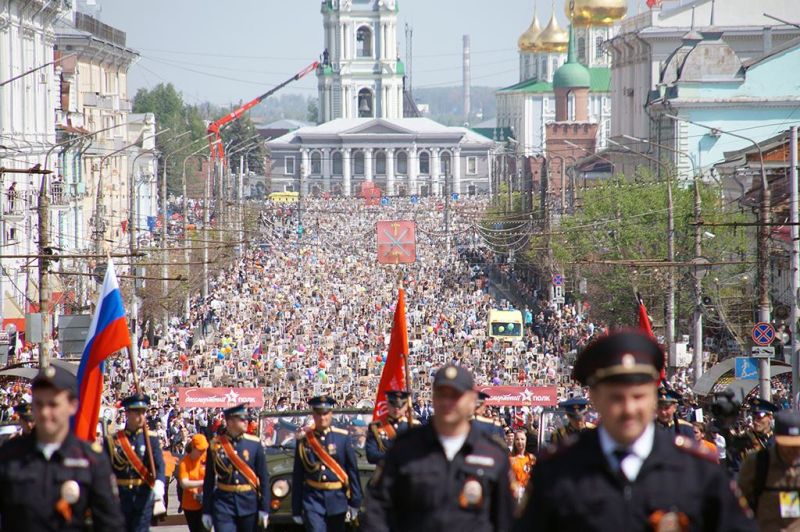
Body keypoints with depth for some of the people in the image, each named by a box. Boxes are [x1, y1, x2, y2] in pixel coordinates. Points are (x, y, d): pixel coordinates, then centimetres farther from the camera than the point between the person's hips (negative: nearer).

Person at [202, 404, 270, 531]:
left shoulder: (255, 444, 0)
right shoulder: (216, 445, -1)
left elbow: (264, 478, 2)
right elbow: (208, 481, 3)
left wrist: (264, 509, -3)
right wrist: (206, 511, 2)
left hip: (249, 503, 2)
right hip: (223, 504, -1)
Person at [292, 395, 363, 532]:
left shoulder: (342, 438, 0)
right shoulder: (304, 440, 0)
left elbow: (353, 471, 2)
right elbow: (297, 477, 3)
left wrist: (355, 503, -1)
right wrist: (296, 510, 3)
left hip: (337, 499, 1)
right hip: (313, 500, -1)